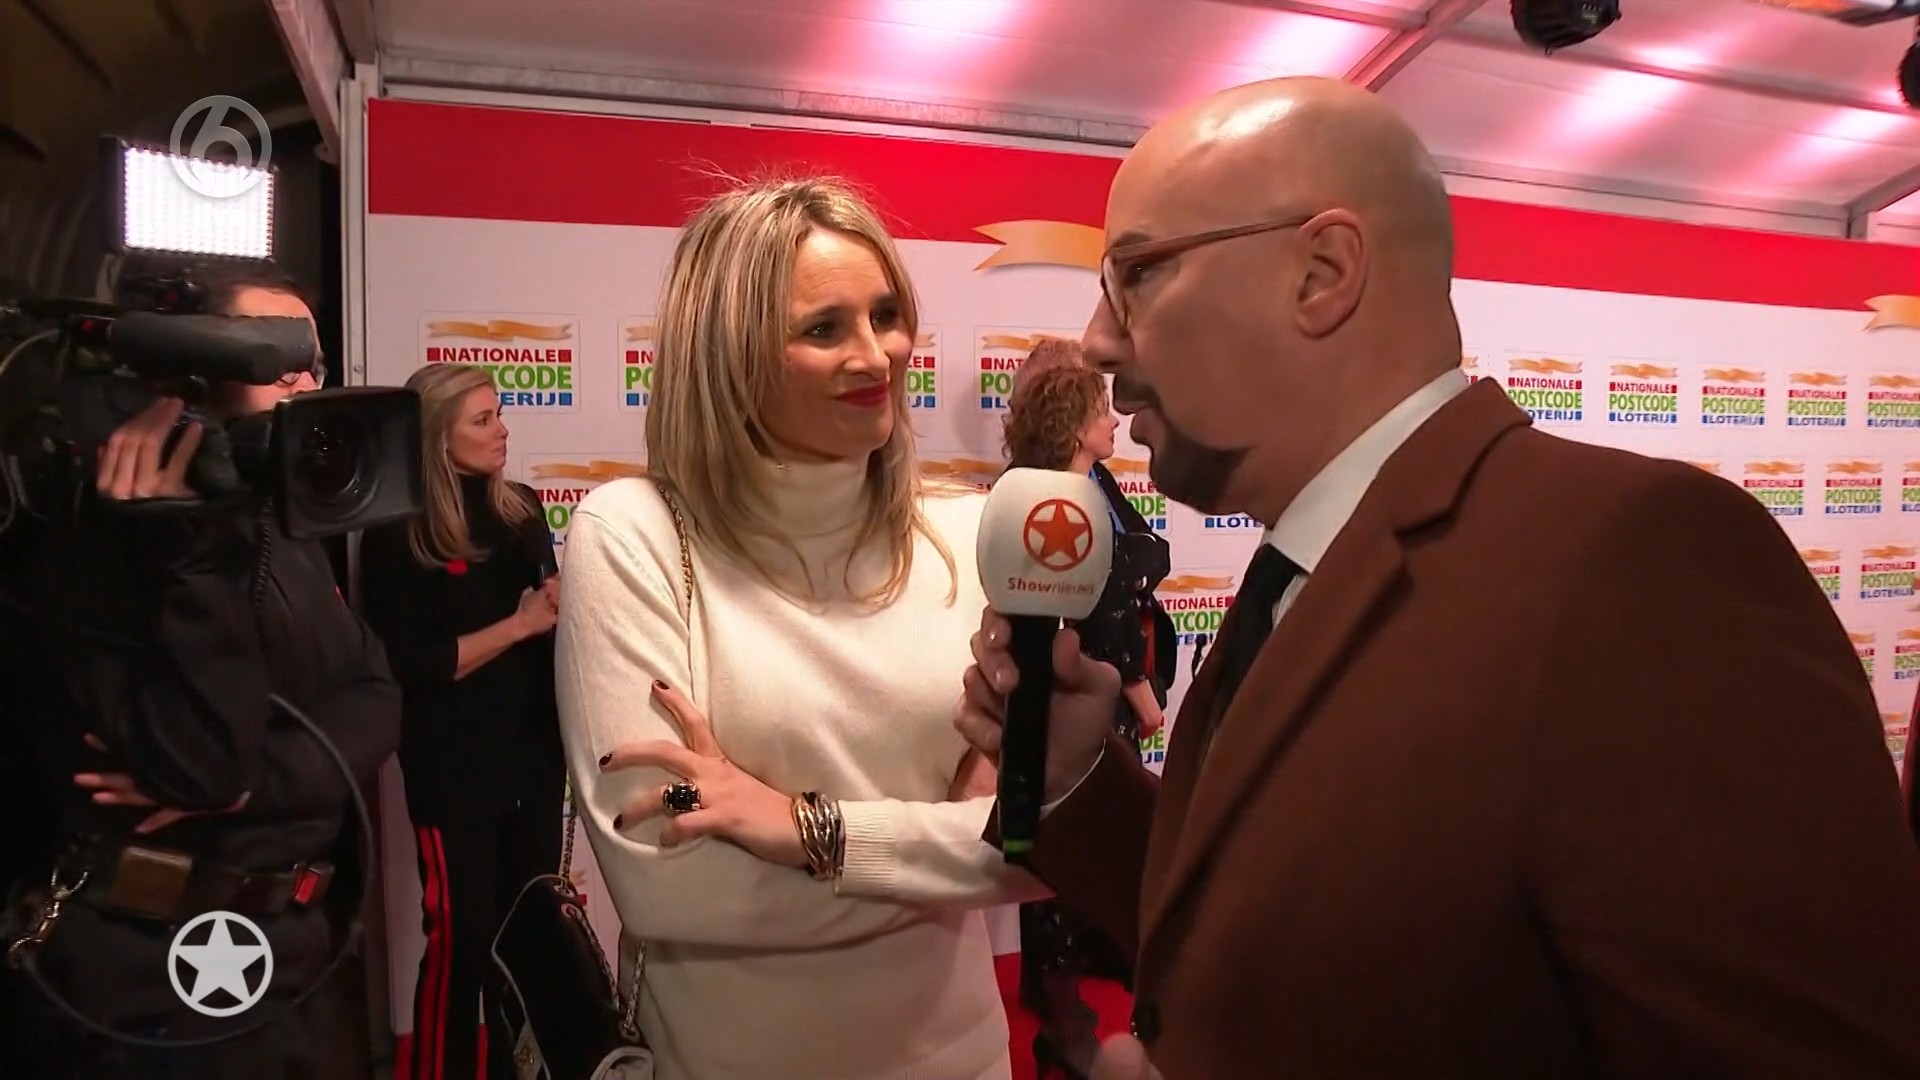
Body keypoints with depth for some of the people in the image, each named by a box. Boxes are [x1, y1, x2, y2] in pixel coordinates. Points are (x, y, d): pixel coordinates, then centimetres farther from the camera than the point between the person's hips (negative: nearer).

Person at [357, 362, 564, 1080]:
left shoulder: (521, 509, 6)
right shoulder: (397, 536, -8)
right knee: (460, 939, 3)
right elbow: (409, 667, -15)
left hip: (535, 757, 5)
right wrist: (518, 624, -15)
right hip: (454, 772, -5)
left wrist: (562, 604, -5)